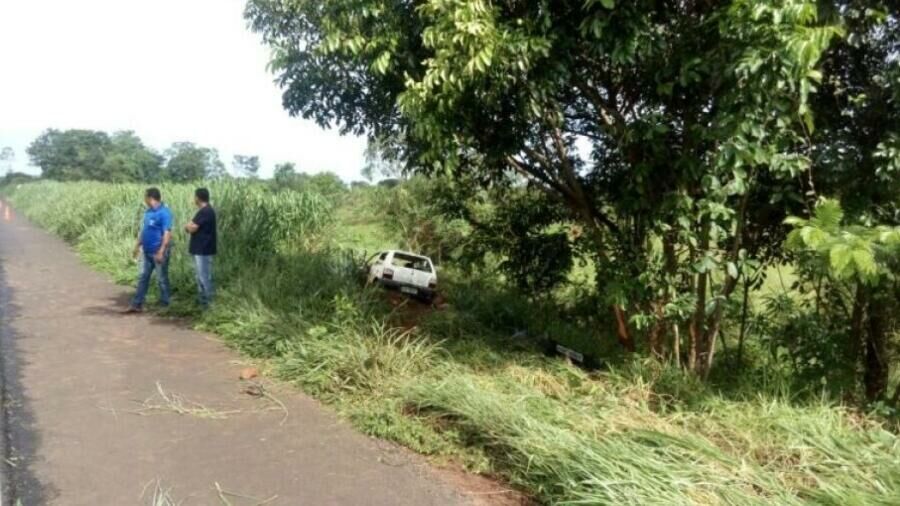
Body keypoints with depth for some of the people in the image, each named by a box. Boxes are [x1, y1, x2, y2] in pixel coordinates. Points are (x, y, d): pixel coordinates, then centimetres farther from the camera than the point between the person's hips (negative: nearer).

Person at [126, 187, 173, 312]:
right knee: (143, 277, 10)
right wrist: (137, 246, 18)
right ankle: (137, 304, 15)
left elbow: (167, 233, -22)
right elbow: (143, 230, 19)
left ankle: (164, 305, 13)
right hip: (147, 251, 9)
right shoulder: (148, 212, 9)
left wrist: (161, 251, -25)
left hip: (158, 252, -9)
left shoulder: (164, 213, -17)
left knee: (162, 278, 3)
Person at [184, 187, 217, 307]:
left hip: (203, 249, -10)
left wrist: (187, 226, 1)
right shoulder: (206, 210, 14)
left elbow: (192, 228, -19)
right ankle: (202, 298, 22)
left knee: (204, 276, -5)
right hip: (201, 248, 10)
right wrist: (190, 226, 0)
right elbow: (195, 227, 20)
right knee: (202, 275, 15)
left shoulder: (205, 211, -19)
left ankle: (207, 301, 1)